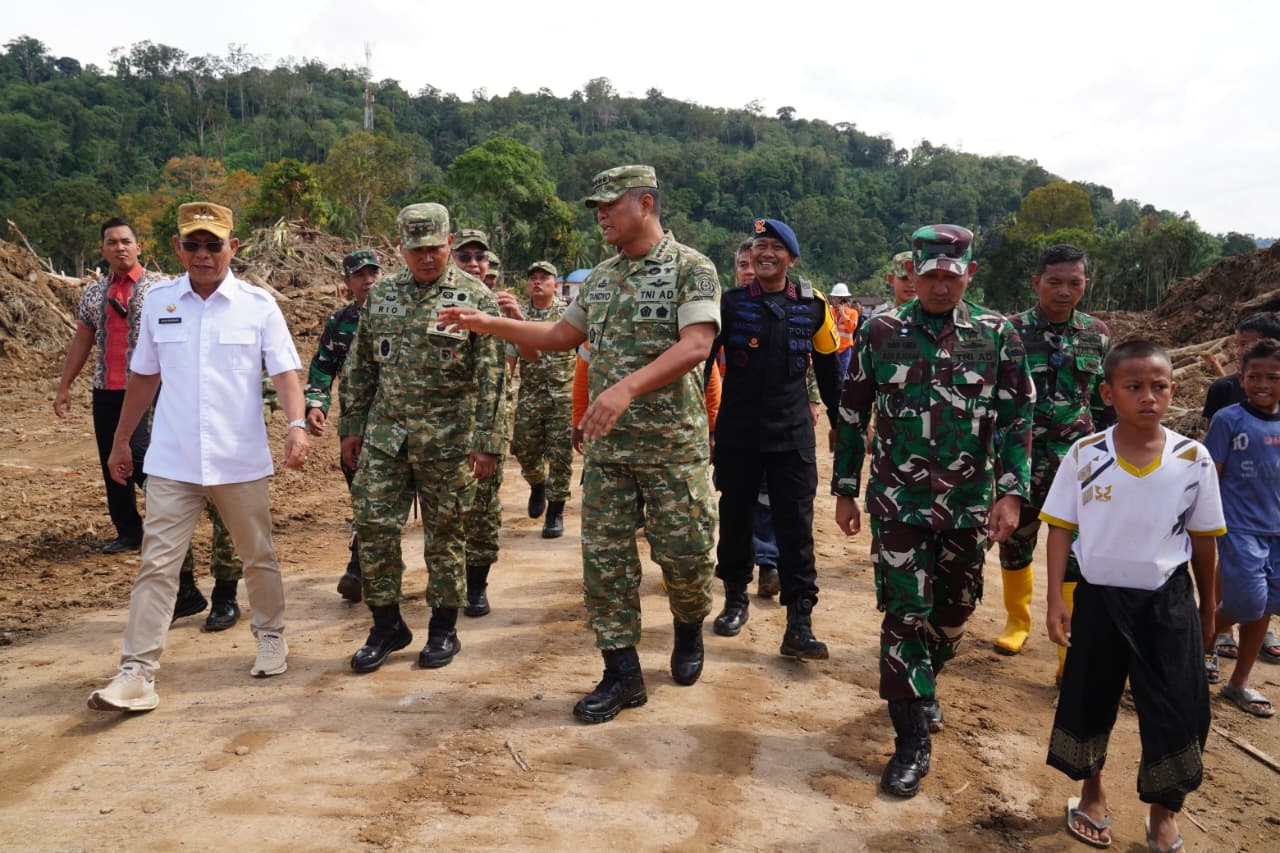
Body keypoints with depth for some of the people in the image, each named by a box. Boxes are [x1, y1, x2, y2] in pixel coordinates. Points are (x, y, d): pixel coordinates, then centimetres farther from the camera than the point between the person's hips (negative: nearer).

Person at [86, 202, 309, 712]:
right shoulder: (158, 301, 5)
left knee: (257, 556, 13)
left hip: (241, 460, -1)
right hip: (171, 460, 1)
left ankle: (271, 636, 33)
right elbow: (144, 376, 13)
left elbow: (284, 371, -6)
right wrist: (120, 440, 16)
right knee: (157, 563, -1)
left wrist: (296, 424, -23)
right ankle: (137, 671, 3)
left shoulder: (258, 304, -3)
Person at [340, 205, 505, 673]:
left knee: (445, 535, 6)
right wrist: (352, 425, 11)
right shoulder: (381, 293, 9)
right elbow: (360, 365, 14)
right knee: (372, 527, 4)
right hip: (384, 434, 4)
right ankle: (386, 624, 20)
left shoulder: (474, 296, -5)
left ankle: (444, 628, 21)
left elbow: (490, 375, -8)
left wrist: (486, 441, -13)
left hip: (447, 439, -4)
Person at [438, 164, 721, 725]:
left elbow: (696, 345, -22)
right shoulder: (600, 277, 12)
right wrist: (492, 325, 10)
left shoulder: (691, 269, -9)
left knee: (683, 552, 4)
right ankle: (622, 673, 15)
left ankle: (689, 628, 35)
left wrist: (626, 388, -33)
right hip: (606, 445, 6)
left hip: (672, 445, -5)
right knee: (604, 556, 4)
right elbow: (562, 335, 20)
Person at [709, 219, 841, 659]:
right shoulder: (730, 303, -1)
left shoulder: (812, 307, 2)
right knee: (735, 518, 12)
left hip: (793, 436, 0)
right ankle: (735, 598, 32)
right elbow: (701, 359, 2)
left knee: (796, 526, -3)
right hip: (737, 434, 0)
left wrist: (841, 420, 16)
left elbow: (828, 366, 13)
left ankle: (799, 624, 2)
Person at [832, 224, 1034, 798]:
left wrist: (1010, 493, -8)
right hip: (898, 502, -2)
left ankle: (922, 686, 44)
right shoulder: (880, 332, -1)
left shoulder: (998, 335, 1)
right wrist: (845, 490, 4)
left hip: (969, 507, 2)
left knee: (952, 614, 15)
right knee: (904, 615, -3)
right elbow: (852, 414, 4)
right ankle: (912, 742, 7)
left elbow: (1017, 419, 1)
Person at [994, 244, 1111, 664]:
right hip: (1022, 461, -1)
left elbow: (1107, 405, 12)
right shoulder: (1011, 331, -4)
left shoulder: (1098, 335, 4)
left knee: (1075, 559, -1)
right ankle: (1016, 621, 38)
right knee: (1015, 547, 13)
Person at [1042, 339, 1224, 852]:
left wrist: (1207, 608, 11)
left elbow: (1203, 540, 3)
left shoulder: (1194, 460, -7)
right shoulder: (1085, 456, -9)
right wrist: (1055, 599, -9)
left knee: (1176, 710, 4)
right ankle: (1092, 795, 38)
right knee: (1088, 701, 13)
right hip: (1099, 598, 0)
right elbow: (1061, 529, -4)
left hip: (1168, 601, 0)